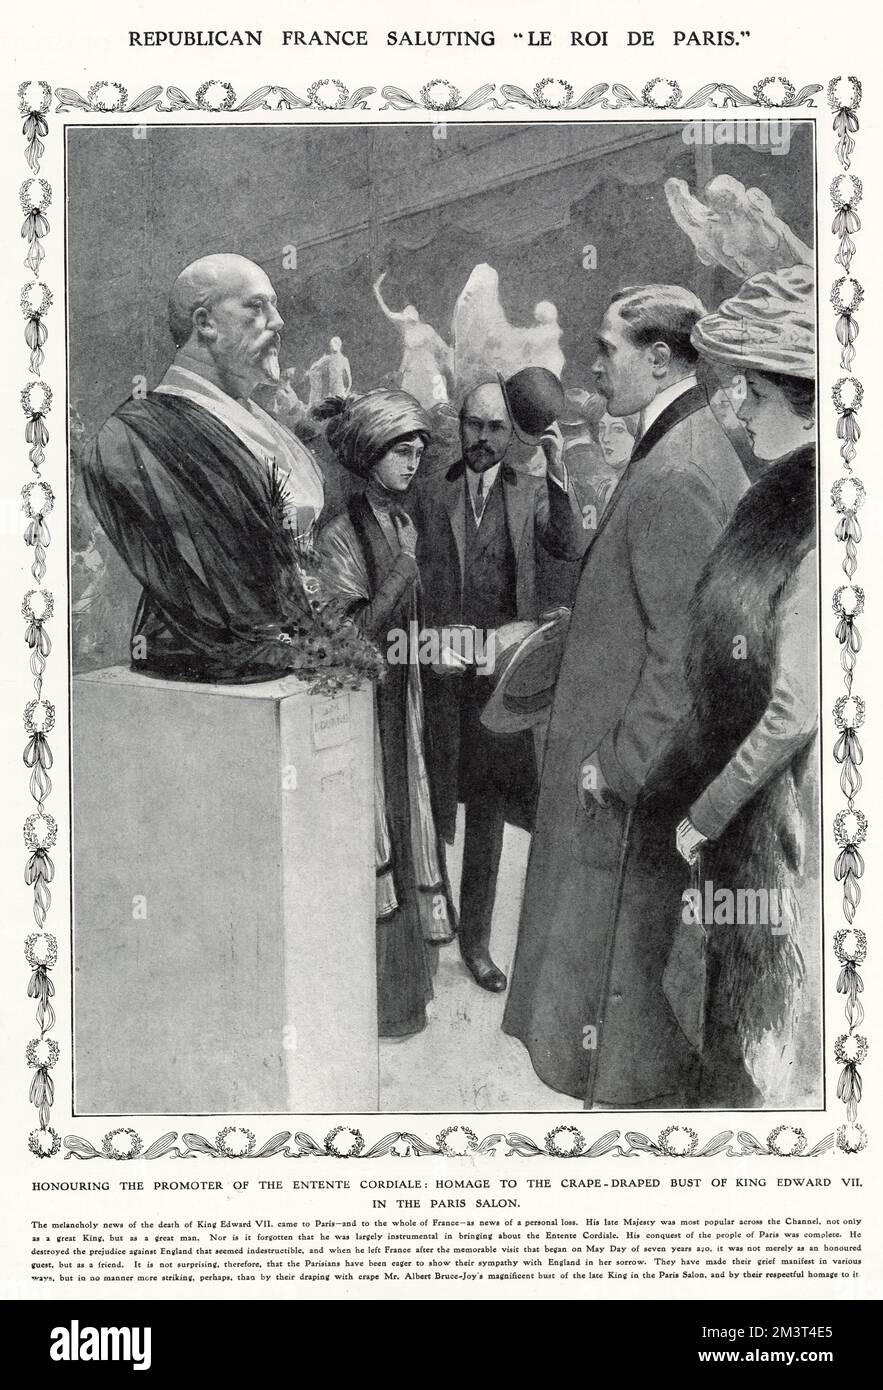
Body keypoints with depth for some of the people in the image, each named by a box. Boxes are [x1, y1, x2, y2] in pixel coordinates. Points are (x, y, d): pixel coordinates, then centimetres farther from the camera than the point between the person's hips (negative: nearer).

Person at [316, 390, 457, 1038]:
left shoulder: (406, 525, 9)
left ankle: (407, 973, 27)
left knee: (406, 829, 14)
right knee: (371, 839, 0)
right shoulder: (340, 535, -16)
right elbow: (355, 635, -20)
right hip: (359, 700, -8)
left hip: (401, 695, 8)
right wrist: (403, 572, -25)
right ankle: (381, 997, 11)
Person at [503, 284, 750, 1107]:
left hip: (639, 786, -10)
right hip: (655, 768, 10)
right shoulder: (705, 453, 10)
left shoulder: (673, 478, -22)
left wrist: (617, 762, -17)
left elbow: (684, 654, -24)